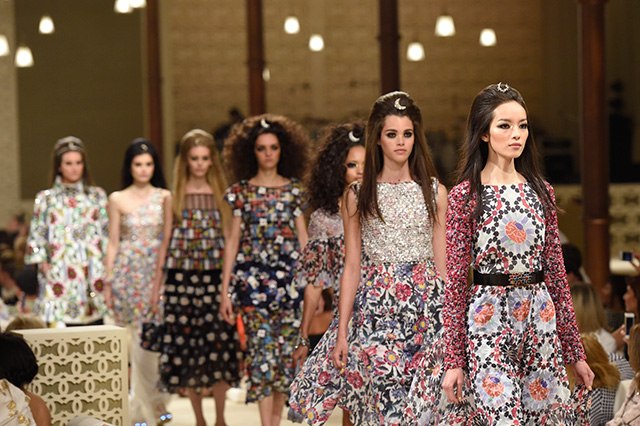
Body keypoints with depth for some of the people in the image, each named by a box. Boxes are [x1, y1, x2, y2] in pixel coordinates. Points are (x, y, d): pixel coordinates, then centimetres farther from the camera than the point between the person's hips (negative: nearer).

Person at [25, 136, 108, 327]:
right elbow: (37, 238, 7)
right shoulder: (46, 198, 8)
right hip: (59, 274, -1)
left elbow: (108, 234, 10)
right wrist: (44, 266, -4)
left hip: (93, 274, 1)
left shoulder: (97, 196, 12)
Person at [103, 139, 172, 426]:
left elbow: (167, 239, 3)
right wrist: (108, 282, 2)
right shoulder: (117, 200, 3)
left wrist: (161, 275, -6)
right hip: (128, 271, 0)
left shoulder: (164, 197, 4)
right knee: (137, 340, 1)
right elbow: (113, 243, 5)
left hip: (156, 270, 0)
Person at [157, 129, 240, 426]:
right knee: (186, 344, 1)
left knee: (219, 344, -6)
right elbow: (167, 242, 10)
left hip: (215, 278, 0)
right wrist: (158, 283, 7)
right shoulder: (174, 198, 7)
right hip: (182, 278, 1)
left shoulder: (222, 196, 7)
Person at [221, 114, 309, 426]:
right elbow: (232, 242, 5)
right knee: (261, 347, -9)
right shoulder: (240, 191, 4)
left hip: (289, 277, 2)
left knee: (285, 349, 2)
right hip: (252, 278, -2)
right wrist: (225, 291, 1)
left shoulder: (294, 189, 8)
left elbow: (303, 239, 10)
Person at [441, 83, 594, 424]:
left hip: (540, 317, 4)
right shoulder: (465, 195, -2)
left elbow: (555, 272, 12)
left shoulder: (541, 191, 10)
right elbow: (455, 280, -2)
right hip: (489, 319, -4)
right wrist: (453, 361, -5)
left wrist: (575, 351, 10)